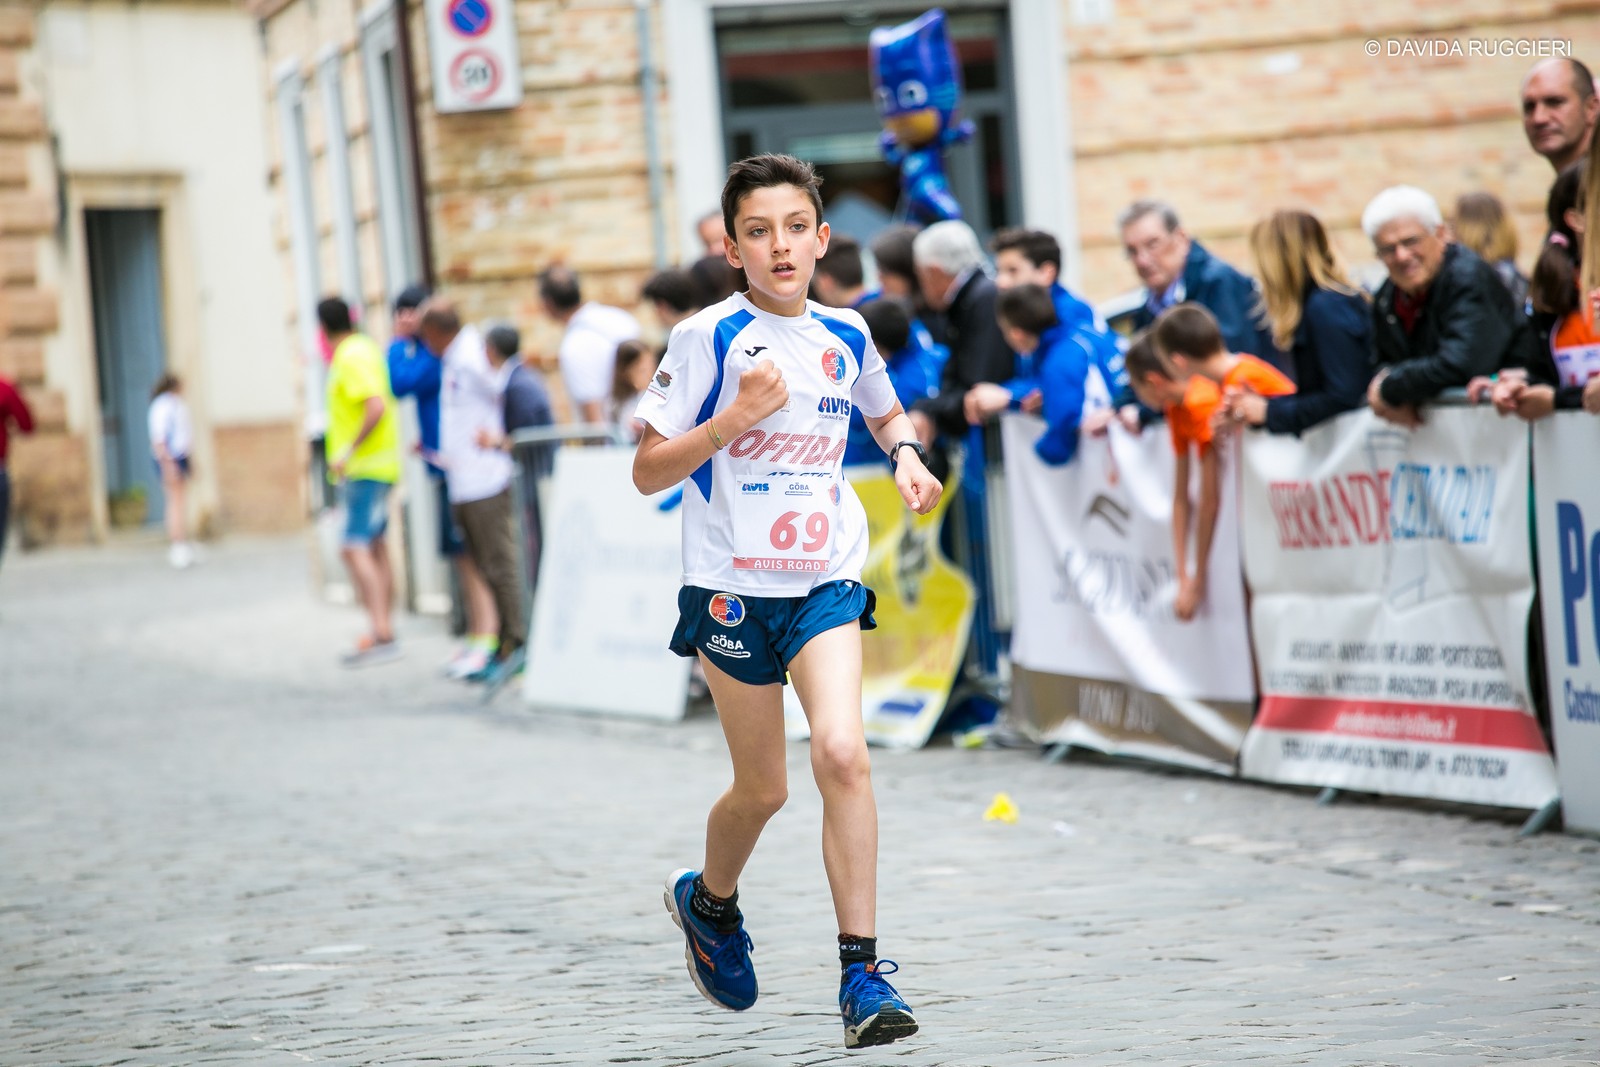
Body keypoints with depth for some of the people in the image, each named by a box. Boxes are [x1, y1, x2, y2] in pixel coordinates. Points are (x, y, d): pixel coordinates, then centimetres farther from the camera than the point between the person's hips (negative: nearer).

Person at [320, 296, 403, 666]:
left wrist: (347, 452, -24)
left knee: (355, 548, -16)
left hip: (364, 466, -11)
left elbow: (376, 407, -27)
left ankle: (380, 633, -22)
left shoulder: (352, 357, -15)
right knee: (376, 547, 14)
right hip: (379, 466, 11)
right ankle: (384, 631, 20)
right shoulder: (366, 348, 14)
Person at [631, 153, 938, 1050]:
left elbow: (887, 411, 26)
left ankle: (862, 970, -14)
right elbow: (648, 472, -10)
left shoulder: (846, 334, 3)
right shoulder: (710, 337, -9)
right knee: (763, 787, 9)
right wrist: (736, 416, -22)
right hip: (732, 584, -2)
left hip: (827, 579, 2)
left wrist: (907, 454, 4)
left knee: (842, 750, -19)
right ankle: (711, 900, 42)